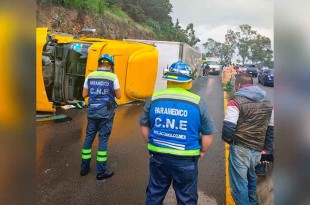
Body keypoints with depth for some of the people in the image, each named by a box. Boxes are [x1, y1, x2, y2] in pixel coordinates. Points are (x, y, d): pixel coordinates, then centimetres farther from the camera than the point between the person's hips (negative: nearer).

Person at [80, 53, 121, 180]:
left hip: (92, 110, 4)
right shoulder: (112, 77, -7)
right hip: (106, 112, -4)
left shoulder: (90, 76, 4)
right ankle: (101, 171, 8)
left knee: (89, 137, 14)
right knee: (103, 139, 2)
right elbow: (118, 96, -2)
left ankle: (84, 167, 23)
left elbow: (84, 94, 9)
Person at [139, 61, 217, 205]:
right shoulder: (197, 102, -11)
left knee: (154, 193, 24)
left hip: (158, 156, 3)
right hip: (186, 160, -2)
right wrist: (202, 151, 12)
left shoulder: (154, 99, -4)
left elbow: (144, 126, 6)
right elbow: (209, 133, -5)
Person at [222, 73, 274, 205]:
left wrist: (228, 139, 0)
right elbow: (272, 128, 14)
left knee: (239, 183, 6)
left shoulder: (236, 101, -13)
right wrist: (267, 148, 20)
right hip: (257, 149, 8)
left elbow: (228, 128, -20)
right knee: (251, 175, 31)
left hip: (240, 149, -7)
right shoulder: (267, 103, 9)